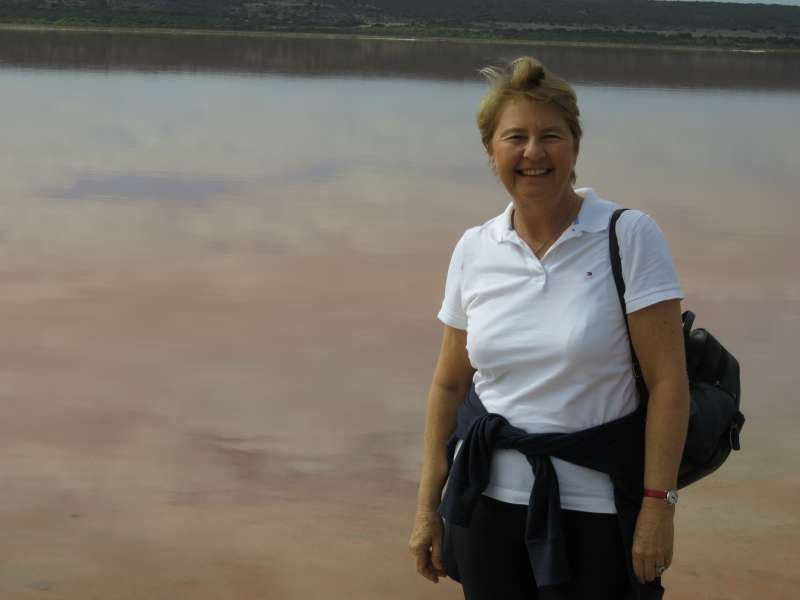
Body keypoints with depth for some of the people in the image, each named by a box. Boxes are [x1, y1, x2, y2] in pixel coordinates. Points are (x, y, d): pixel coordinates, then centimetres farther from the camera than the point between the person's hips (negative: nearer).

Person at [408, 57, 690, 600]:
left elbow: (668, 379, -11)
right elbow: (449, 384, 9)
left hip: (594, 512, -3)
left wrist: (659, 504, -15)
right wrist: (428, 507, 8)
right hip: (487, 502, 4)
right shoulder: (474, 250, 3)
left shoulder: (630, 237, -9)